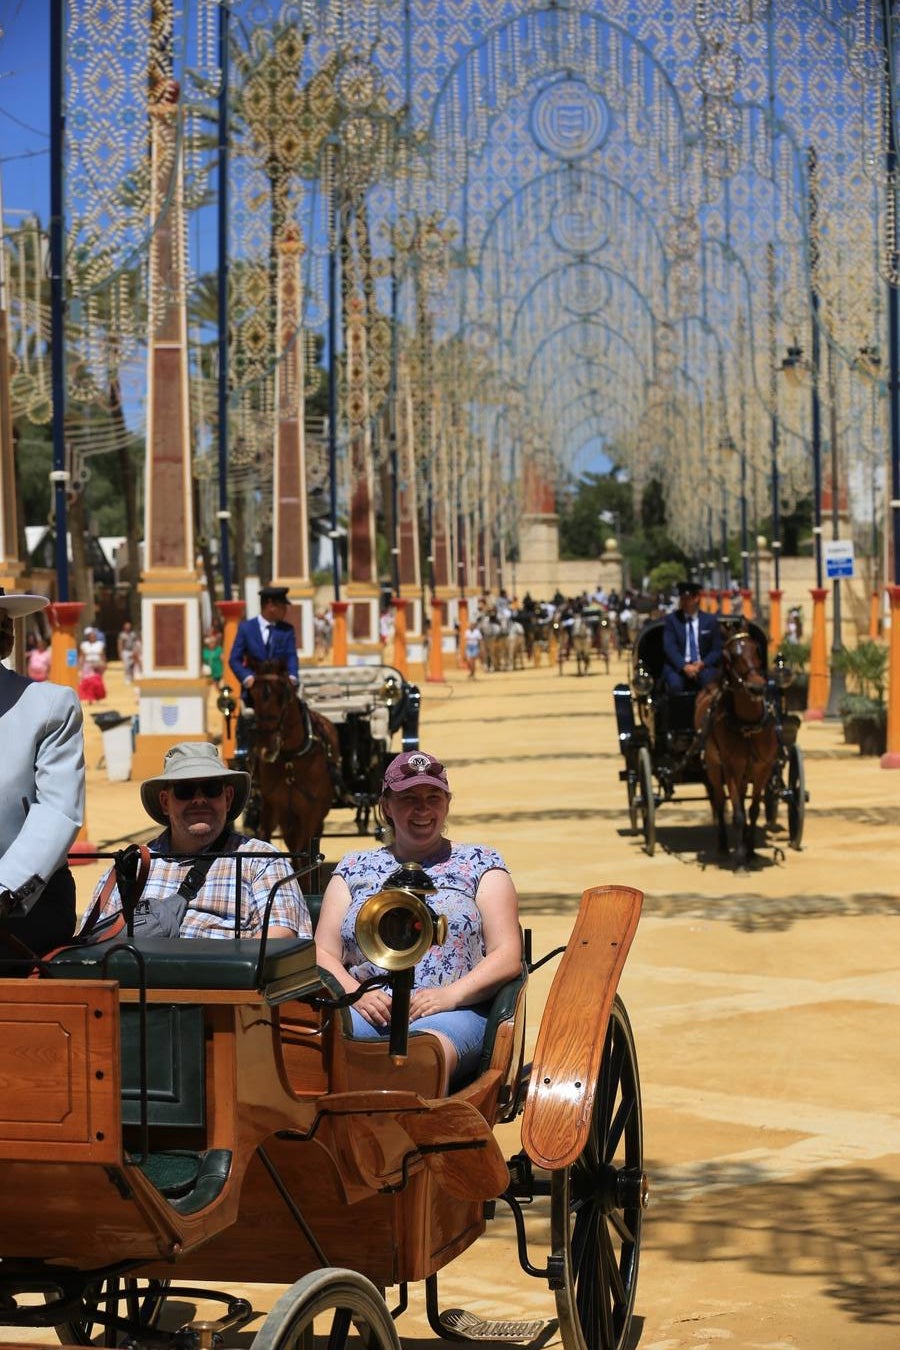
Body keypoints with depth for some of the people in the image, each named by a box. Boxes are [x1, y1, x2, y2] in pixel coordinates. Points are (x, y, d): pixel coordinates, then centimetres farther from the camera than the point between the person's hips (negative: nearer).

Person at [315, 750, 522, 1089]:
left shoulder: (480, 864, 19)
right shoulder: (354, 868, 25)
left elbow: (508, 956, 8)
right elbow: (323, 954, 17)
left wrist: (451, 994, -10)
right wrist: (355, 993, -6)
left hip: (450, 1011, -2)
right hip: (365, 1008, 2)